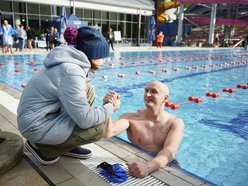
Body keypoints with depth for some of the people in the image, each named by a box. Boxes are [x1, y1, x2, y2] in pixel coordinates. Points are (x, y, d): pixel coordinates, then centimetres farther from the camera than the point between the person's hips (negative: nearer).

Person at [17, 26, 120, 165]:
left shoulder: (70, 61, 1)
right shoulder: (70, 71, -27)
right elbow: (85, 120, -27)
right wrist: (110, 108, -11)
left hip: (46, 114, 9)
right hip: (37, 126, -9)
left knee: (88, 91, 7)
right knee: (97, 128, -16)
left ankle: (66, 144, 13)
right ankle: (41, 147, 3)